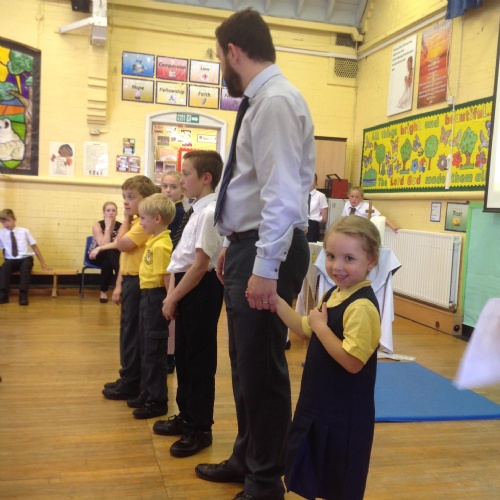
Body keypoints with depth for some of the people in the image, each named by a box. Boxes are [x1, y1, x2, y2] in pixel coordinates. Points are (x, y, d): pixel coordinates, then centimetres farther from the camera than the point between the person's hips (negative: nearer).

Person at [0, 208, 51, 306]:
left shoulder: (24, 231, 0)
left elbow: (34, 246, 5)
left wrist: (43, 264, 6)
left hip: (25, 259, -1)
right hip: (11, 260, 1)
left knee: (25, 266, -36)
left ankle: (23, 295, -40)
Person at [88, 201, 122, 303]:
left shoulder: (120, 226, -10)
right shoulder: (98, 225, -13)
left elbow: (118, 244, -27)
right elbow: (103, 244, -26)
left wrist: (99, 248, -35)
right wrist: (107, 227, -26)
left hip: (112, 257, 1)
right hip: (96, 256, -1)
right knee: (109, 252, -34)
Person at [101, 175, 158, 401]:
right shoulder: (134, 222, 15)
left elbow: (121, 244, -23)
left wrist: (126, 219, -10)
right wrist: (119, 285, 14)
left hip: (137, 282, -10)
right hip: (129, 281, 10)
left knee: (132, 332, -2)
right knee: (128, 331, 15)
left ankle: (131, 384, 8)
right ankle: (129, 379, 26)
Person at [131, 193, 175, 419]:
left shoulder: (161, 245, -22)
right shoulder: (154, 240, 9)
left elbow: (167, 277, -24)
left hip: (156, 297, -10)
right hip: (148, 296, 10)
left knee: (154, 351, 0)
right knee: (147, 349, 20)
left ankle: (158, 401, 12)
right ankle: (147, 393, 34)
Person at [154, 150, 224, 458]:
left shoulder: (209, 213, -18)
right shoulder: (199, 210, 13)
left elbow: (200, 264, -22)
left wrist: (173, 298, -16)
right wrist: (173, 294, 10)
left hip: (201, 290, -10)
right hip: (188, 288, 10)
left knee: (199, 360, 1)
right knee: (184, 355, 19)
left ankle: (200, 429, 15)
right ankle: (187, 416, 35)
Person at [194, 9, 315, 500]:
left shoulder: (277, 101, -15)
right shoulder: (258, 102, 16)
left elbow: (281, 192, -23)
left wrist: (265, 267, -25)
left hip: (265, 253, -10)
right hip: (246, 247, 10)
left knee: (261, 367, 1)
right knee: (244, 362, 20)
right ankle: (246, 458, 38)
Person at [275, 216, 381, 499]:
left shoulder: (362, 306, -27)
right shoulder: (334, 294, 3)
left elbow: (352, 362, -31)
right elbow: (306, 331, 12)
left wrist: (321, 326, -23)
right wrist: (276, 301, 5)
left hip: (345, 413, -9)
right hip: (319, 404, 9)